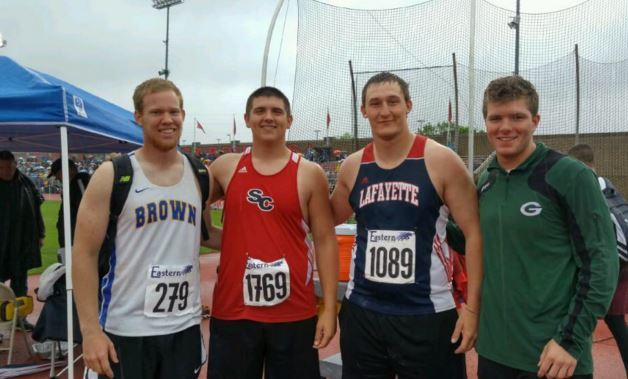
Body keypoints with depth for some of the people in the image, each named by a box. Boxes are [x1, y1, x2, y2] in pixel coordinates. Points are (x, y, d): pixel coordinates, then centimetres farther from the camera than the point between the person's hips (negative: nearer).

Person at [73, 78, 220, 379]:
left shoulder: (200, 175, 4)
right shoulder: (112, 175, -7)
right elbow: (85, 253, -7)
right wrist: (90, 329, -13)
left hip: (185, 328, 4)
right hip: (126, 331, -3)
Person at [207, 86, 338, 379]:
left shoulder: (310, 174, -1)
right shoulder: (225, 167, 4)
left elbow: (325, 240, -1)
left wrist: (329, 308, -5)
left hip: (294, 313, -1)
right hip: (232, 310, 2)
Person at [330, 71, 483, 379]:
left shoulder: (441, 161, -9)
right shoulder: (352, 167, 2)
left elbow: (473, 233, -8)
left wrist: (472, 307, -11)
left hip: (428, 315, -3)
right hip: (361, 312, 4)